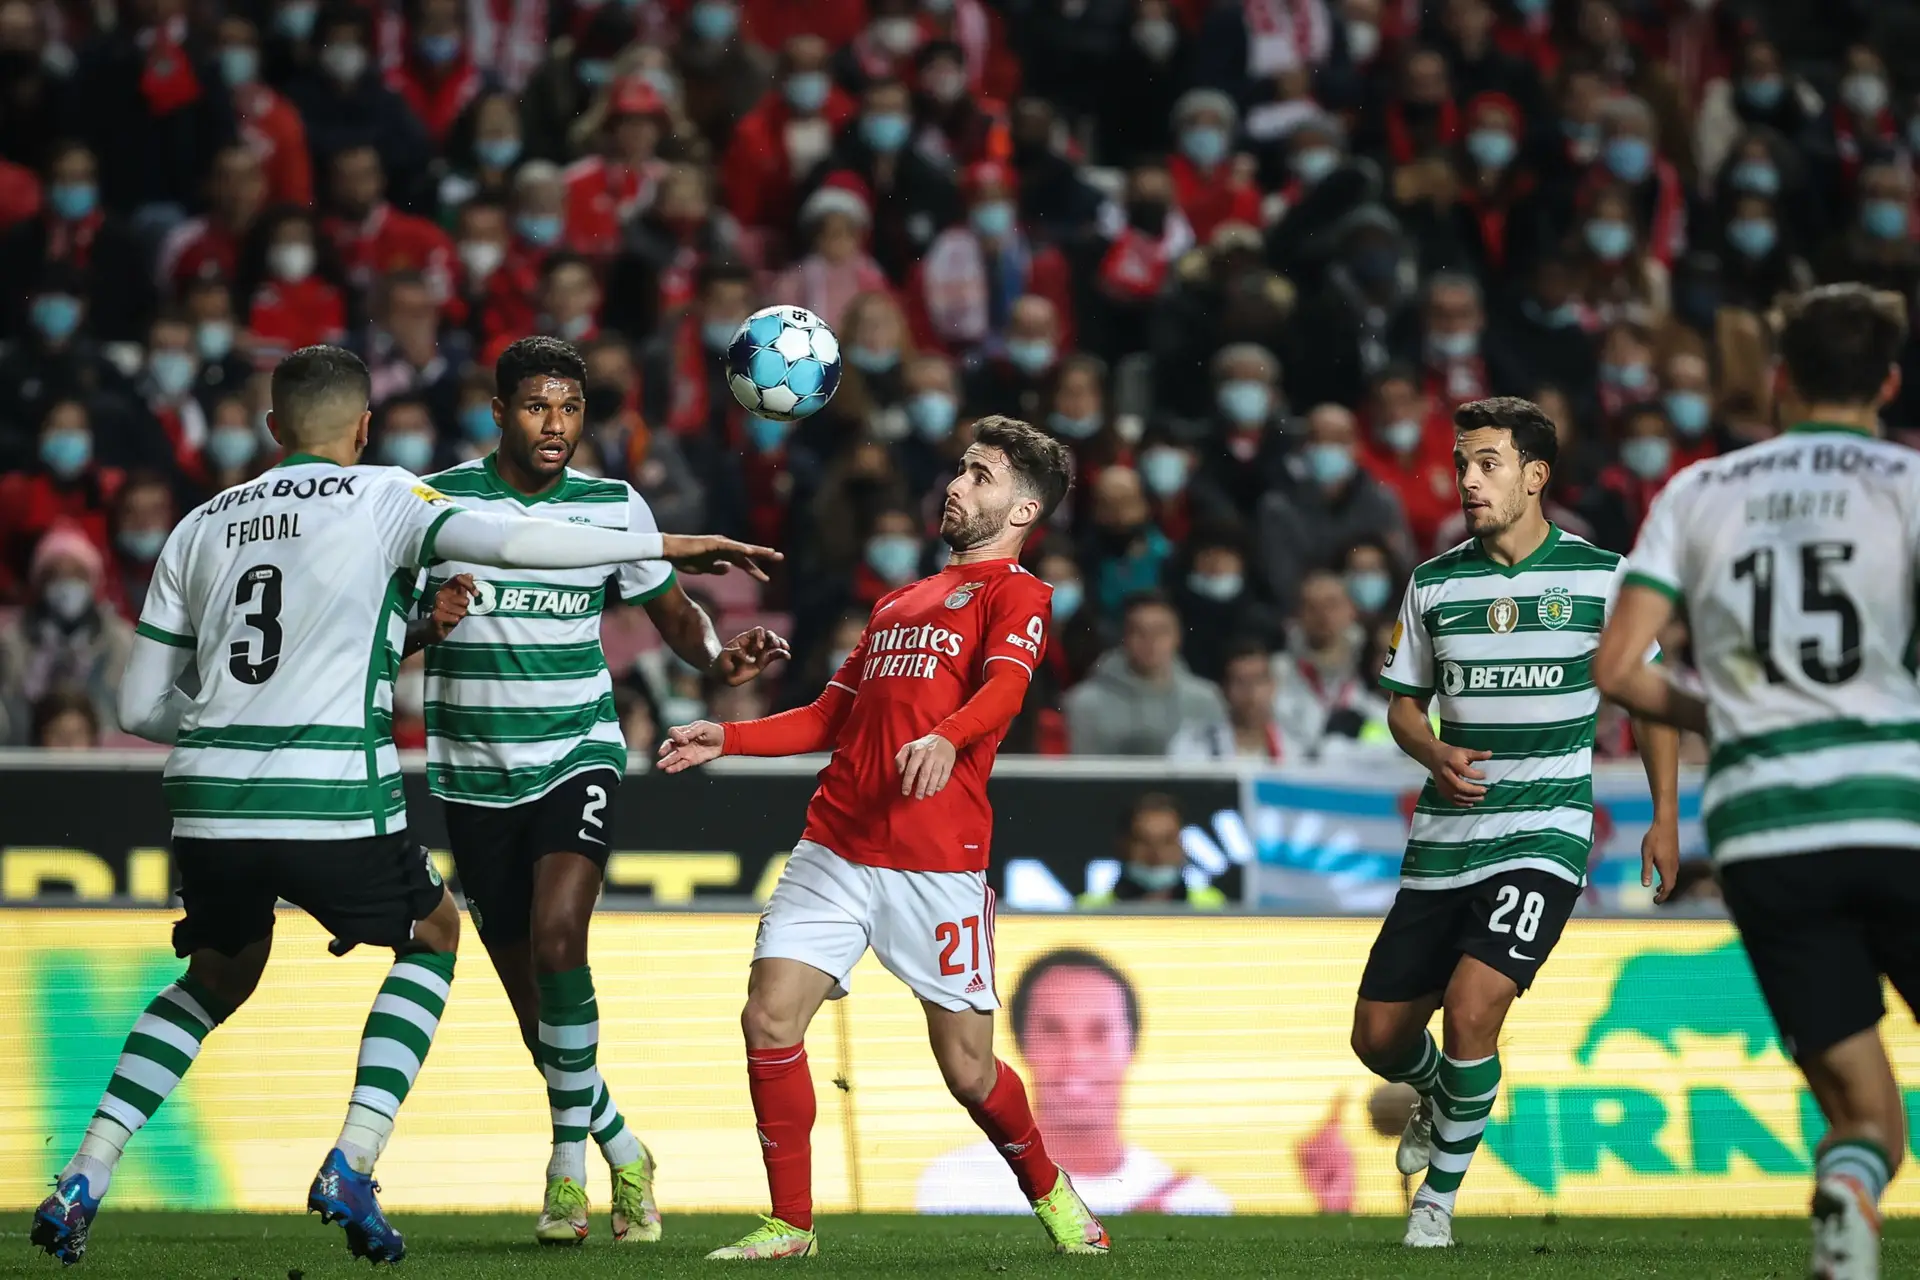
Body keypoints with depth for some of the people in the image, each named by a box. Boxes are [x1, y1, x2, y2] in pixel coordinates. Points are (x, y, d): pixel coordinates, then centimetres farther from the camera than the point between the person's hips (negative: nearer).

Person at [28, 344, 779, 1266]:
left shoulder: (202, 526, 15)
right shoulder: (381, 498, 2)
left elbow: (139, 707, 15)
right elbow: (504, 542, -15)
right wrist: (665, 545, -9)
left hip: (208, 805, 4)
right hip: (332, 800, -4)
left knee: (217, 979, 28)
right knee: (433, 935, 22)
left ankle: (82, 1180, 13)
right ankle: (351, 1165, 6)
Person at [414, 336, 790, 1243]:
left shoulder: (615, 508, 0)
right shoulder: (437, 502, -4)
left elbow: (672, 614, 12)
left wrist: (718, 656, -9)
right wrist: (428, 619, -23)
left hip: (577, 758, -1)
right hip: (475, 776, 1)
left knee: (557, 938, -25)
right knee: (528, 990, 5)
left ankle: (568, 1161, -13)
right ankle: (622, 1152, 26)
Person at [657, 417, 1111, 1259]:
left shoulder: (1016, 594, 2)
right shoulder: (898, 604, 25)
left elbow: (1003, 686, -18)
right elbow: (828, 719, 28)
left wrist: (947, 738, -38)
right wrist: (728, 740, 15)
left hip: (938, 864, -6)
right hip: (835, 846, 6)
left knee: (968, 1069, -2)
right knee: (770, 1022, -9)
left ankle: (1049, 1192, 26)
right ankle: (791, 1225, 2)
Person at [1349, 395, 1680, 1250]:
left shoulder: (1599, 576, -3)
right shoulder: (1434, 584, 4)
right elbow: (1404, 703, 13)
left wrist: (1665, 818, -3)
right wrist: (1435, 755, -9)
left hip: (1544, 833, -4)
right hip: (1445, 834, 4)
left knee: (1471, 1011, -22)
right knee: (1379, 1036, 4)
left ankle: (1439, 1194, 0)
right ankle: (1439, 1095, 42)